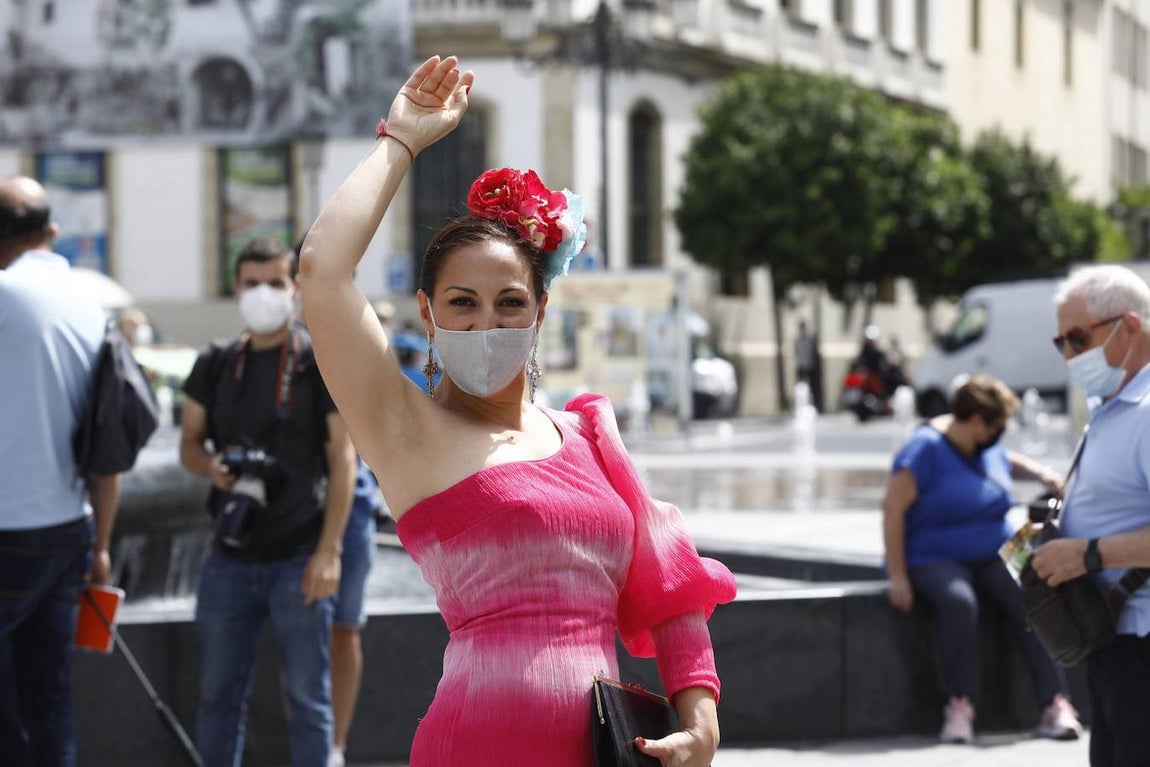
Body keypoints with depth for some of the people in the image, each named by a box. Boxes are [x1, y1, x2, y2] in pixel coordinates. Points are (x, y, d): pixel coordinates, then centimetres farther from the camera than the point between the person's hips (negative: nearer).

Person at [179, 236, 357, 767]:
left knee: (307, 697, 2)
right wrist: (212, 465, -10)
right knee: (217, 694, 10)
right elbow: (189, 444, 15)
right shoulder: (215, 365, 10)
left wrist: (328, 551, -11)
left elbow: (342, 459, -4)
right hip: (229, 557, 4)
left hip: (297, 558, -4)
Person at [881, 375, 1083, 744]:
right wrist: (898, 577, -19)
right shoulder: (926, 449, -11)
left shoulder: (989, 450, 11)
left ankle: (1056, 704, -30)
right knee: (959, 600, -39)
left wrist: (1042, 474, 10)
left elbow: (1012, 462, 34)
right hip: (935, 559, -6)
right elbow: (893, 508, -15)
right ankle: (959, 705, -32)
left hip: (993, 558, 6)